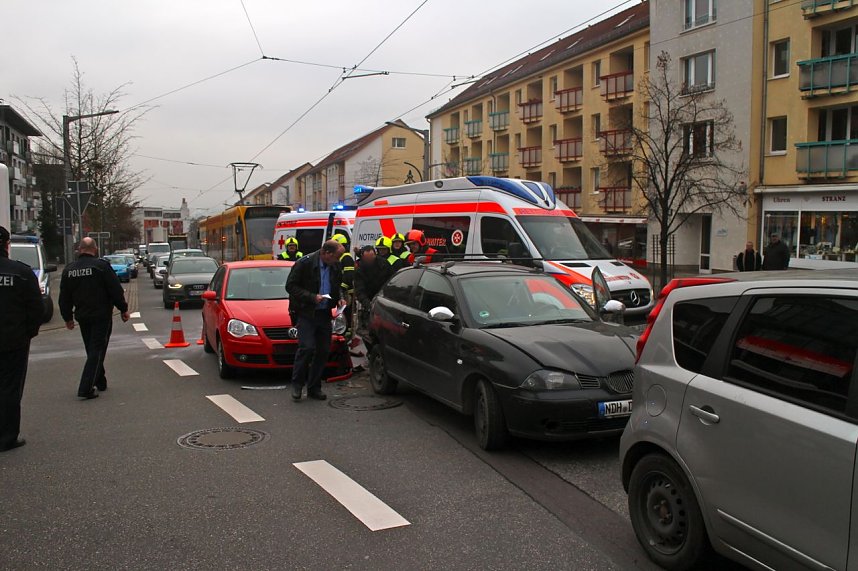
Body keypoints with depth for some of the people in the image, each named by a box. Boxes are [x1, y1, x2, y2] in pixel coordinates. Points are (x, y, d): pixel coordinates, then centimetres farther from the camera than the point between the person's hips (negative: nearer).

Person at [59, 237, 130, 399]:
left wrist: (68, 317, 19)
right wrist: (124, 309, -2)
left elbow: (64, 298, 11)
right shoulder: (101, 265, -11)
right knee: (97, 351, -4)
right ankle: (86, 388, -11)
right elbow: (116, 290, -12)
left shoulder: (69, 270, 6)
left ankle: (100, 382, 26)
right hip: (101, 316, -5)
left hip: (82, 317, 5)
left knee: (92, 350, 18)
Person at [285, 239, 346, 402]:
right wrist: (312, 297, -19)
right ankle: (297, 384, 1)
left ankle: (314, 387, 16)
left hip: (324, 314, 6)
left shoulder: (335, 266, 5)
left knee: (323, 351, 5)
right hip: (306, 313, -6)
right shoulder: (305, 263, -13)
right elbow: (290, 286, -11)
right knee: (307, 347, -16)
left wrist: (339, 298, 2)